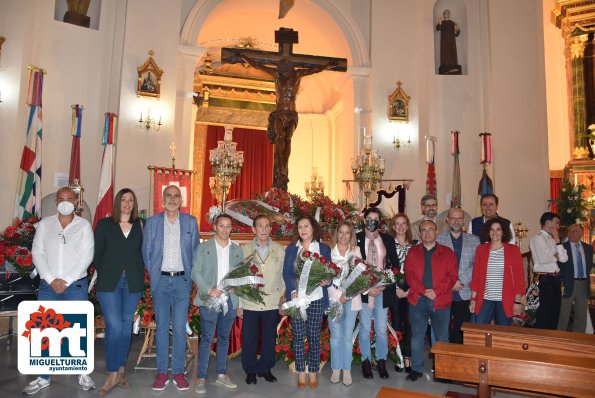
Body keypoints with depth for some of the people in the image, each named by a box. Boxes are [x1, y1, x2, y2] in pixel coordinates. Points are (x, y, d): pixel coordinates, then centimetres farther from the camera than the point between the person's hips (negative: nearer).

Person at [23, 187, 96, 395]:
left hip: (76, 285, -2)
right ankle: (44, 377, 20)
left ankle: (83, 373, 16)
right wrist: (51, 280, -8)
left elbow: (87, 255, -4)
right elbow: (37, 253, 3)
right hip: (47, 285, 2)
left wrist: (68, 280, -11)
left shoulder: (84, 225, 2)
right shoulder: (45, 224, 8)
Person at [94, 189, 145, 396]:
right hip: (109, 283, -2)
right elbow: (96, 253, 4)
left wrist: (138, 273, -2)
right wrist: (104, 274, 1)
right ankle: (112, 375, 6)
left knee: (126, 326, 9)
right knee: (114, 327, -6)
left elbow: (143, 252, 8)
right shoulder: (104, 224, 4)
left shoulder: (139, 226, 7)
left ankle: (121, 371, 21)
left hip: (132, 283, 2)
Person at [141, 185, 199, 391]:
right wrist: (153, 274, 4)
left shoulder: (190, 222, 4)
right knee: (161, 326, 5)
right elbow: (146, 251, 7)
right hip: (161, 280, 0)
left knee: (179, 328, 3)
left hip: (182, 280, 0)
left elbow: (195, 251, 7)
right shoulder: (152, 222, 4)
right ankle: (161, 372, 16)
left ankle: (178, 372, 14)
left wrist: (189, 275, 4)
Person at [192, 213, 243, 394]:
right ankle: (201, 378, 11)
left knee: (224, 338, 12)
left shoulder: (237, 250, 9)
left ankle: (221, 375, 24)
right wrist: (209, 290, -16)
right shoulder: (203, 248, 2)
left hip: (230, 299, 3)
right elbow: (195, 273, -4)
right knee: (206, 338, 0)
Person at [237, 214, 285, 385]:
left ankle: (265, 369, 29)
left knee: (270, 339, 11)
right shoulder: (244, 249, 1)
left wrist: (282, 297, 2)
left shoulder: (280, 250, 3)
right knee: (249, 339, 7)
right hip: (249, 303, -1)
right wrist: (239, 303, 0)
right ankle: (250, 371, 26)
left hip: (272, 303, 1)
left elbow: (284, 276, 7)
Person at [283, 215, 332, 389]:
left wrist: (326, 281, -18)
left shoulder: (324, 249, 6)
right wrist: (293, 292, -14)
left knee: (314, 336, 5)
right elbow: (286, 273, 1)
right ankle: (301, 372, 17)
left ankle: (313, 372, 18)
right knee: (298, 336, 5)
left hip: (317, 298, 0)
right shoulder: (291, 249, 7)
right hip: (297, 297, 0)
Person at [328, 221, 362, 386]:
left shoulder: (356, 251, 6)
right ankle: (336, 369, 18)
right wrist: (338, 295, -10)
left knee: (348, 336, 5)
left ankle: (347, 370, 16)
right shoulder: (329, 251, 0)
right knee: (335, 336, 6)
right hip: (333, 298, -1)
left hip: (351, 299, 1)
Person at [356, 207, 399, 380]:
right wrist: (366, 287, -10)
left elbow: (395, 264, 6)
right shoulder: (356, 239, -4)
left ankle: (381, 361, 26)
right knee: (365, 329, 9)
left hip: (383, 291, 2)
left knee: (381, 329, 8)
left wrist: (385, 284, -6)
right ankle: (366, 361, 26)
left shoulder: (388, 240, 5)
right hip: (363, 291, -1)